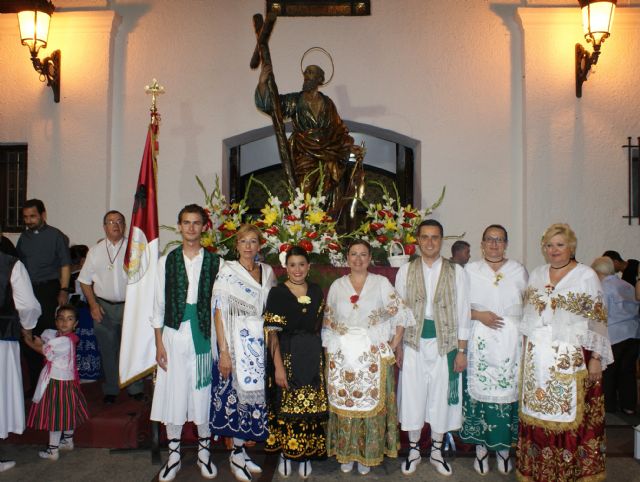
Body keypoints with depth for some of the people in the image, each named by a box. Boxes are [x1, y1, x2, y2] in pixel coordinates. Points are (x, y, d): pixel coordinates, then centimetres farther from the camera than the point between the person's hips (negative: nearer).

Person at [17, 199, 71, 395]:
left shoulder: (55, 235, 0)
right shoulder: (24, 237, 14)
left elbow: (65, 265, -3)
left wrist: (64, 290, -12)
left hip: (48, 290, -5)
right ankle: (34, 383, 16)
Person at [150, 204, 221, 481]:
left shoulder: (214, 262, 1)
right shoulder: (166, 261, 4)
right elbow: (158, 305, 5)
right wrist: (159, 343, 1)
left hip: (204, 335, -1)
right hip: (174, 334, 1)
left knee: (204, 393, 6)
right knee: (173, 394, 7)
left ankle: (204, 451, 25)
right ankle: (174, 456, 23)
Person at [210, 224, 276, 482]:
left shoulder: (268, 272, 9)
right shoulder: (227, 271, -5)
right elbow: (219, 312, -9)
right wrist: (223, 352, -14)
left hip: (262, 342, 5)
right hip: (237, 342, -5)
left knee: (255, 391, 7)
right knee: (238, 391, -2)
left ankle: (240, 450, 23)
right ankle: (237, 454, 15)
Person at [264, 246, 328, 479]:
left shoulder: (317, 292, 7)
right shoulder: (277, 293, -5)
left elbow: (320, 326, 13)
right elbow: (272, 332, -10)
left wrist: (322, 358, 5)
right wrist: (278, 366, -17)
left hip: (312, 357, 3)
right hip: (286, 357, -3)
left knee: (310, 406, 6)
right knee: (285, 405, 3)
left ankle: (306, 455, 22)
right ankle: (285, 453, 21)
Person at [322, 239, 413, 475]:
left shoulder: (381, 283, 1)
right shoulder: (337, 285, 7)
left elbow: (400, 314, 0)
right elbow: (328, 322, 10)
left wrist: (394, 345, -5)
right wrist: (330, 352, 5)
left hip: (373, 355, -1)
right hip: (342, 356, 2)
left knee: (371, 402, 3)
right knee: (344, 403, 6)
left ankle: (368, 454, 19)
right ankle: (346, 453, 21)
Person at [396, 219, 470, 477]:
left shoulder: (456, 271, -1)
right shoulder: (405, 271, 2)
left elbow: (462, 312, -1)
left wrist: (461, 350, -3)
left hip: (444, 343, 0)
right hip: (413, 342, 1)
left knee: (442, 397, 9)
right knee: (412, 396, 7)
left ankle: (437, 451, 27)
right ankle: (413, 450, 26)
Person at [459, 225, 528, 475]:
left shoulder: (519, 271, 9)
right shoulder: (470, 270, 6)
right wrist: (479, 315, -12)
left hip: (512, 341, 1)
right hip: (480, 341, -1)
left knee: (508, 390, 1)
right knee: (479, 389, -2)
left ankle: (504, 447, 17)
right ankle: (481, 447, 12)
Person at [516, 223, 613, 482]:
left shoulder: (586, 276, -2)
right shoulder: (536, 274, 11)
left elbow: (597, 320, -4)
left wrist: (596, 358, -8)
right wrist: (526, 350, 11)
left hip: (572, 358, -4)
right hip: (538, 358, 4)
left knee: (571, 414, 0)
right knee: (537, 414, 8)